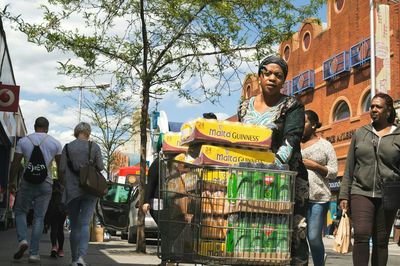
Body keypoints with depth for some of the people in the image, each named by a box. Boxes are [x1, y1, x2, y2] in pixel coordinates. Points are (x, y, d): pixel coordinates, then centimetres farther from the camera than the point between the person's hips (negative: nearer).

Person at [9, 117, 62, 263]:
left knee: (20, 212, 16)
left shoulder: (23, 141, 3)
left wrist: (12, 181, 12)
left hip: (27, 182, 0)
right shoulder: (55, 143, 4)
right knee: (39, 217, 4)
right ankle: (34, 253, 2)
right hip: (45, 184, 1)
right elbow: (60, 166, 4)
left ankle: (22, 240, -7)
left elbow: (15, 163, 3)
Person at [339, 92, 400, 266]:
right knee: (361, 235, -15)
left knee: (381, 241, 5)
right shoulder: (360, 133, 12)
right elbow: (349, 168, 12)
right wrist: (344, 195, 6)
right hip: (361, 192, 0)